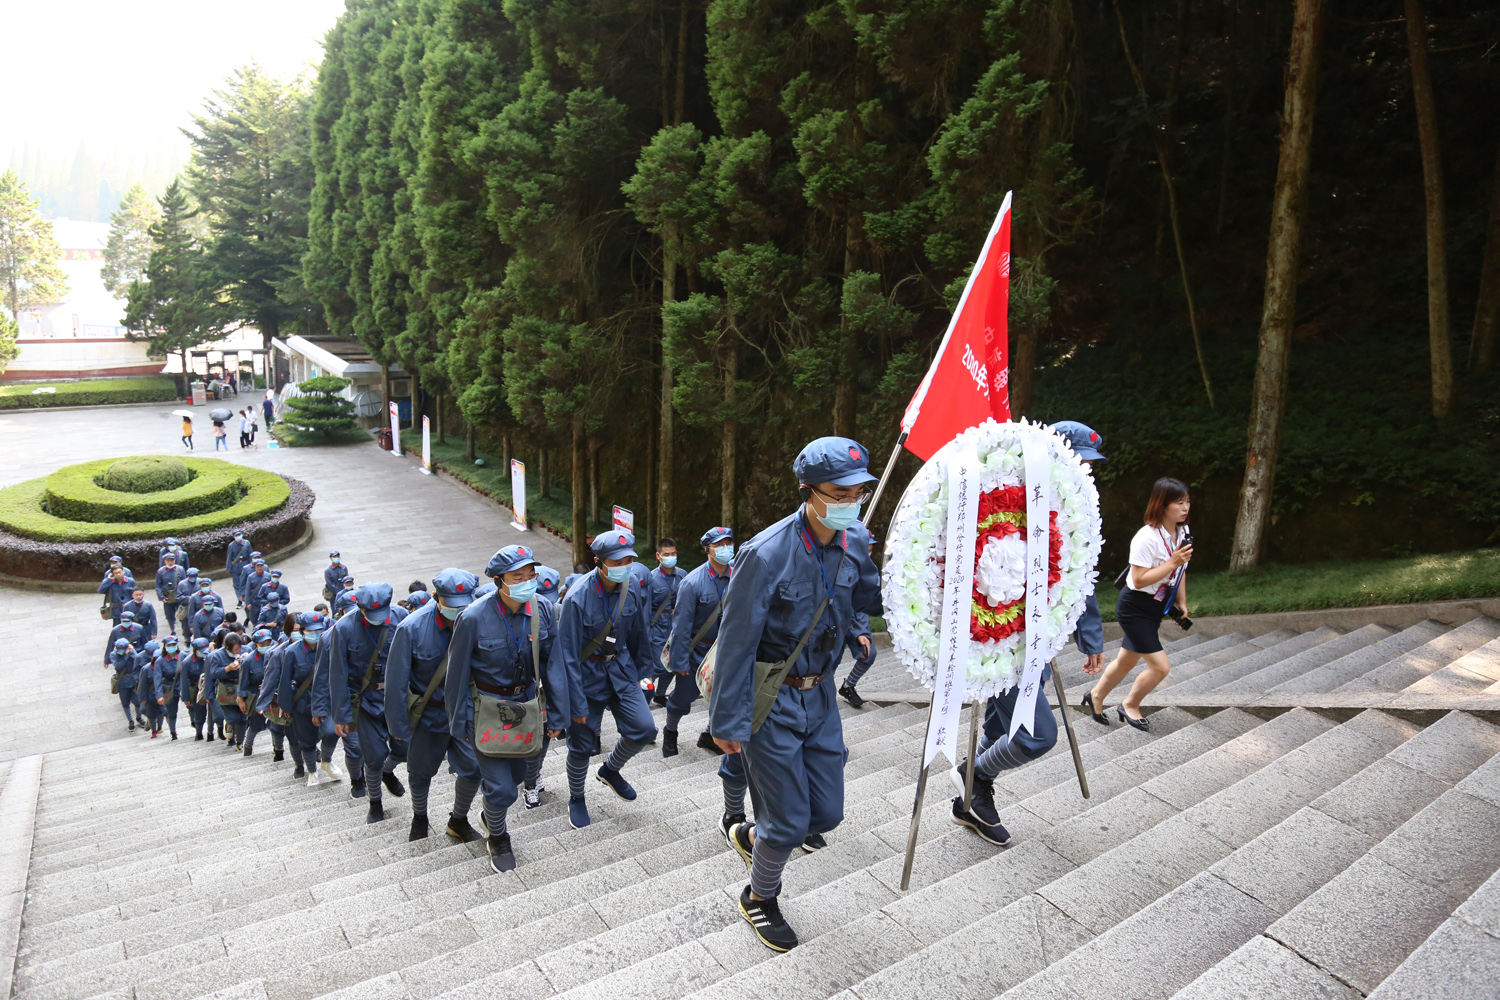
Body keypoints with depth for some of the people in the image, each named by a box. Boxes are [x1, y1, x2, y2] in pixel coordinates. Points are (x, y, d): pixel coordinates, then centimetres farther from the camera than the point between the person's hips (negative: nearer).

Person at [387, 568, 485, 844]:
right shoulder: (412, 628, -20)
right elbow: (396, 681, -13)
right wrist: (398, 725, -9)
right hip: (428, 715, -1)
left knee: (472, 768, 0)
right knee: (420, 771, 17)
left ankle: (458, 821, 29)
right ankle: (419, 819, 48)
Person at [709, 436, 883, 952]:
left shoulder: (854, 543, -4)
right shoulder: (767, 555, -25)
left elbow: (875, 597, 12)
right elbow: (736, 640, -18)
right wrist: (727, 720, -13)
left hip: (819, 693, 7)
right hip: (772, 700, -6)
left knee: (826, 813, 12)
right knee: (789, 822, 4)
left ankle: (751, 836, 43)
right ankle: (759, 898, 35)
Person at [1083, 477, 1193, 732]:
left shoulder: (1182, 532, 1)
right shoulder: (1147, 537, -25)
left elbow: (1180, 569, 15)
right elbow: (1140, 580, -26)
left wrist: (1181, 602, 15)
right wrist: (1173, 562, -28)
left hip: (1155, 608, 8)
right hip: (1134, 608, -8)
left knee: (1126, 661, 19)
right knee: (1160, 666, -7)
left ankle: (1095, 697, 40)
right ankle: (1130, 706, 18)